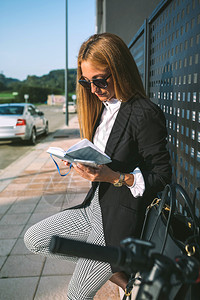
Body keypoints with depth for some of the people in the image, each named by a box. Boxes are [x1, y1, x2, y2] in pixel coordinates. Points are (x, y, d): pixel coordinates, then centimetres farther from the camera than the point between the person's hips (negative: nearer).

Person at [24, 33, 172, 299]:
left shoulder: (145, 114, -20)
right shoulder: (102, 108, 6)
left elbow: (162, 177, -17)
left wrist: (114, 177, -29)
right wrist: (82, 161, -5)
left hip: (120, 219, -8)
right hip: (95, 207, 9)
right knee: (33, 239, 8)